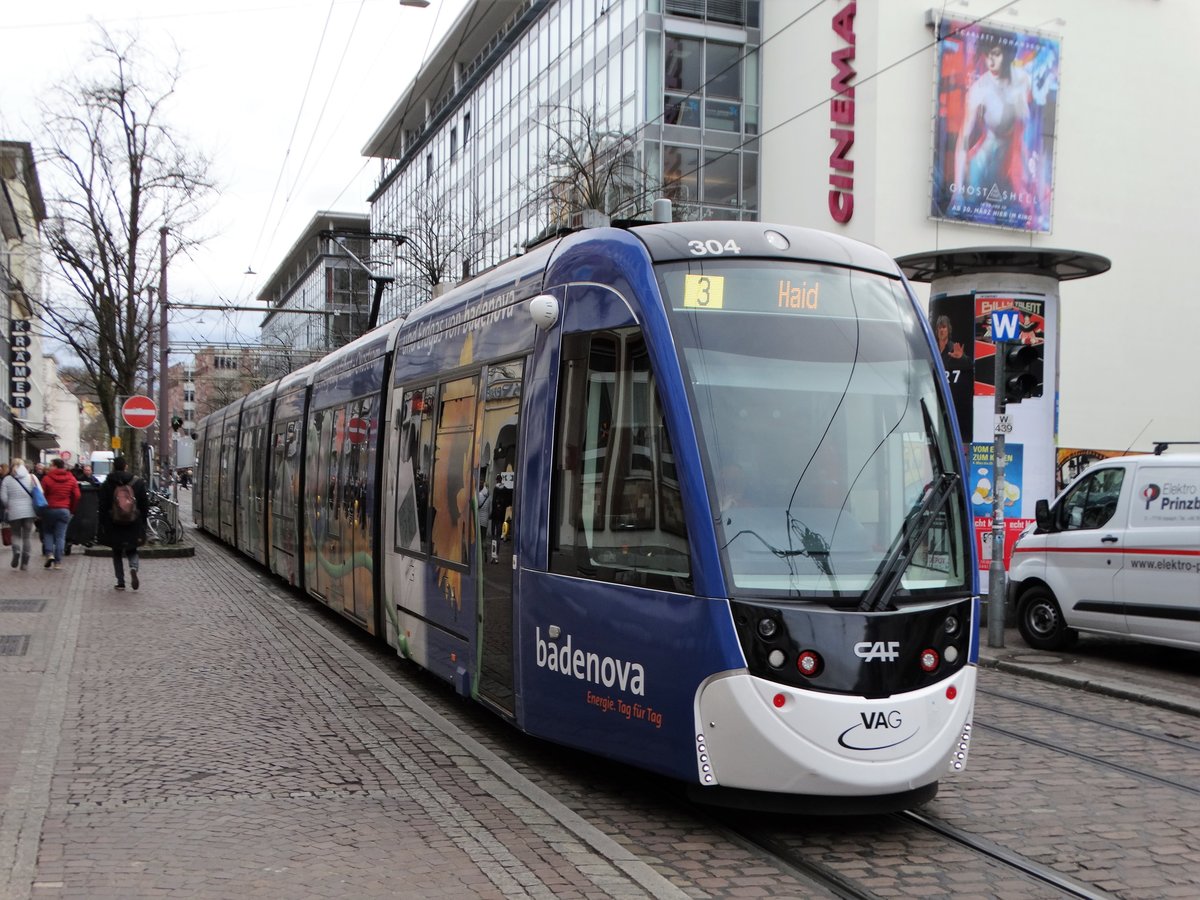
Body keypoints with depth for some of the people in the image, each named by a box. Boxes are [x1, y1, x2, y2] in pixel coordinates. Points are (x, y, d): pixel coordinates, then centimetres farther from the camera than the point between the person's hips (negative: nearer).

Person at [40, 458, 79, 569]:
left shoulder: (47, 478, -7)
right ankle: (58, 562, 1)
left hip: (49, 509, -2)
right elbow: (76, 496, 2)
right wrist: (72, 510, 12)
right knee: (60, 536, 3)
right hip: (64, 510, 2)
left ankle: (49, 554, -3)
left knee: (47, 533, 16)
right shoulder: (71, 480, 2)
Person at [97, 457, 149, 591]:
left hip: (114, 525, -1)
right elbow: (145, 505, 2)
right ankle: (134, 568, -16)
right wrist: (143, 522, 10)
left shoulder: (106, 484, -3)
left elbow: (102, 507, -2)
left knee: (117, 553, 12)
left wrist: (103, 525, 5)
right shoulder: (138, 483, -1)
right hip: (134, 525, 1)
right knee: (132, 550, 15)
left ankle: (121, 582, 9)